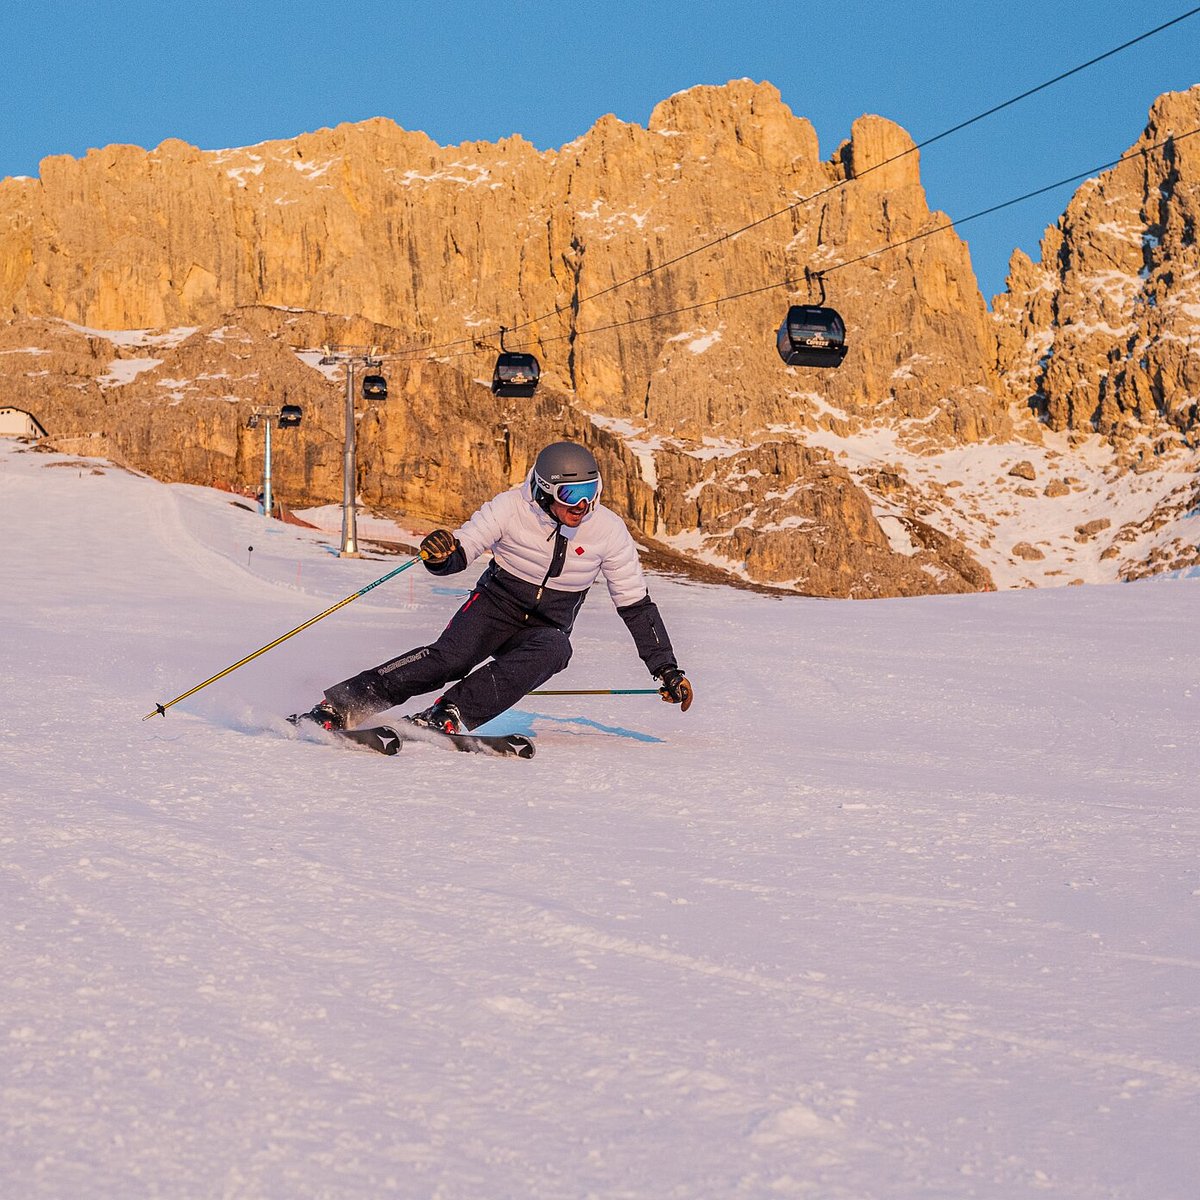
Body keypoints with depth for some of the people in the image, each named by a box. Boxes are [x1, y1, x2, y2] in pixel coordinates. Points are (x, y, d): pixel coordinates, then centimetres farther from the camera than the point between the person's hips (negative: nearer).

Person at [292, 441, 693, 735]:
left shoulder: (608, 530, -11)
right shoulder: (512, 507, -15)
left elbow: (636, 605, -2)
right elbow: (461, 552, -11)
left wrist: (666, 669, -3)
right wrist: (439, 555, -37)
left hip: (548, 628, 1)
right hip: (496, 604, -1)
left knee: (553, 650, -36)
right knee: (452, 656, -32)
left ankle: (446, 716, -44)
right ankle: (337, 706, -34)